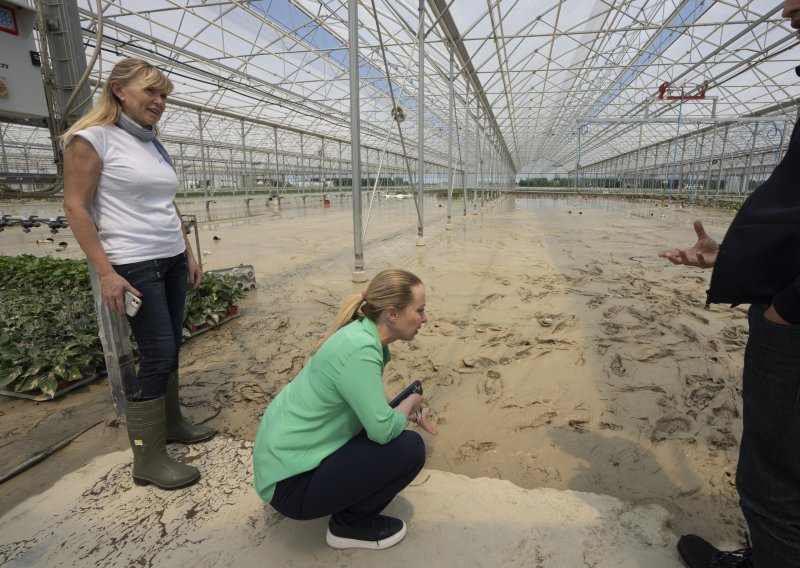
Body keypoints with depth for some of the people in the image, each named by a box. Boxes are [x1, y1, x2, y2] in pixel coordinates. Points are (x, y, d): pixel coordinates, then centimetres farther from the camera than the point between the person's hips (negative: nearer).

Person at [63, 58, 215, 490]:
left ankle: (170, 423, 31)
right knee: (157, 356, -7)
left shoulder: (154, 145, 14)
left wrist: (189, 255, 16)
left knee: (169, 351, 13)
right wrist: (105, 273, -16)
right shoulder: (92, 137, -7)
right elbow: (75, 206, -11)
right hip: (135, 267, -7)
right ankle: (147, 460, 8)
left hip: (172, 261, 7)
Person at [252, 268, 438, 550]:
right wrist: (409, 403, -7)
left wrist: (410, 411, 2)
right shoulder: (360, 348, -28)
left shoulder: (362, 335, 1)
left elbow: (370, 403, 16)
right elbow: (383, 430, -27)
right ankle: (350, 525, 7)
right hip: (290, 482, -9)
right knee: (409, 448, -14)